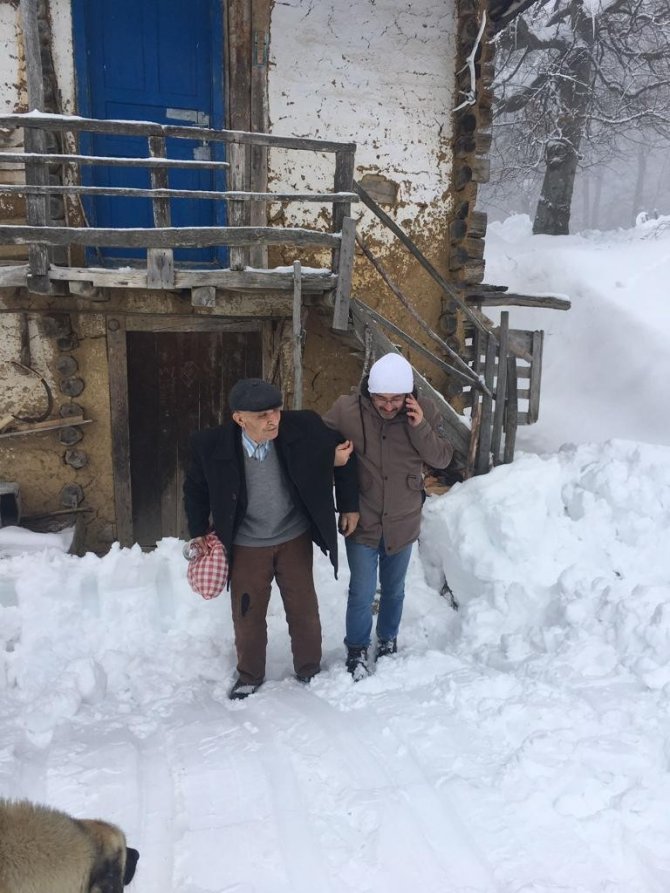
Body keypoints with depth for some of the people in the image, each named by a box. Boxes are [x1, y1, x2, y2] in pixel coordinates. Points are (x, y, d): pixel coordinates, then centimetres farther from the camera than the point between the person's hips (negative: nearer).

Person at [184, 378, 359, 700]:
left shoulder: (303, 427, -23)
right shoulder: (211, 445, -22)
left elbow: (344, 453, -5)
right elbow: (196, 489, 0)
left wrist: (349, 506, 0)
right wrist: (199, 533, 5)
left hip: (294, 538, 1)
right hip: (246, 546, 0)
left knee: (304, 611, 15)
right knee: (247, 615, 15)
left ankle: (309, 671, 41)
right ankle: (249, 675, 41)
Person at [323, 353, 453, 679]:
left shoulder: (423, 411, -11)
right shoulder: (346, 410, -17)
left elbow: (443, 459, -8)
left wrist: (420, 428, -24)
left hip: (402, 523, 2)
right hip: (361, 522, -2)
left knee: (394, 589, 22)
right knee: (362, 593, 6)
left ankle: (388, 640, 47)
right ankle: (356, 650, 32)